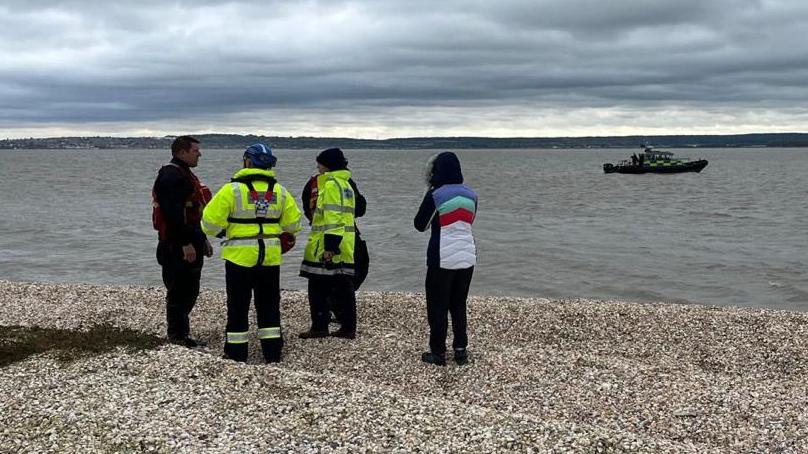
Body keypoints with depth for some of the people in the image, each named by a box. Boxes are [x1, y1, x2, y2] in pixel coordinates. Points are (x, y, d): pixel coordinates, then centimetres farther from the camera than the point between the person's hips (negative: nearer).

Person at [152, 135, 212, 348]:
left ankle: (180, 333, 25)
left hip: (190, 243, 11)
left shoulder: (184, 175, 20)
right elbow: (174, 213, -24)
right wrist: (186, 243, -26)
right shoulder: (171, 176, -16)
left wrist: (202, 240, 25)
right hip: (178, 246, -11)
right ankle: (177, 335, 3)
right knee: (179, 291, -4)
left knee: (189, 290, 16)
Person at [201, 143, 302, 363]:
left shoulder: (232, 189, -10)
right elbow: (293, 223, 7)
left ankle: (236, 352, 12)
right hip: (270, 257, 4)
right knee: (269, 305, 13)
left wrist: (213, 231, 12)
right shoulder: (279, 191, 4)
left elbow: (211, 222, -11)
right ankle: (272, 352, 14)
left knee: (238, 306, 7)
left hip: (240, 257, -4)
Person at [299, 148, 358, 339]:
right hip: (344, 248, 9)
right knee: (343, 288, 9)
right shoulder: (346, 184, 19)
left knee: (318, 289, -1)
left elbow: (332, 217, -19)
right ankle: (348, 328, 11)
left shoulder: (331, 185, -11)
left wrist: (330, 246, -22)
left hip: (327, 248, -9)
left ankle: (319, 327, 2)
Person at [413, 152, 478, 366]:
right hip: (467, 257, 5)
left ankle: (438, 352, 9)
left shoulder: (435, 195, -12)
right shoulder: (471, 195, 3)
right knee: (459, 305, 16)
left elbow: (420, 225, -2)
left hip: (442, 258, -5)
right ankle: (460, 350, 17)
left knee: (438, 307, 6)